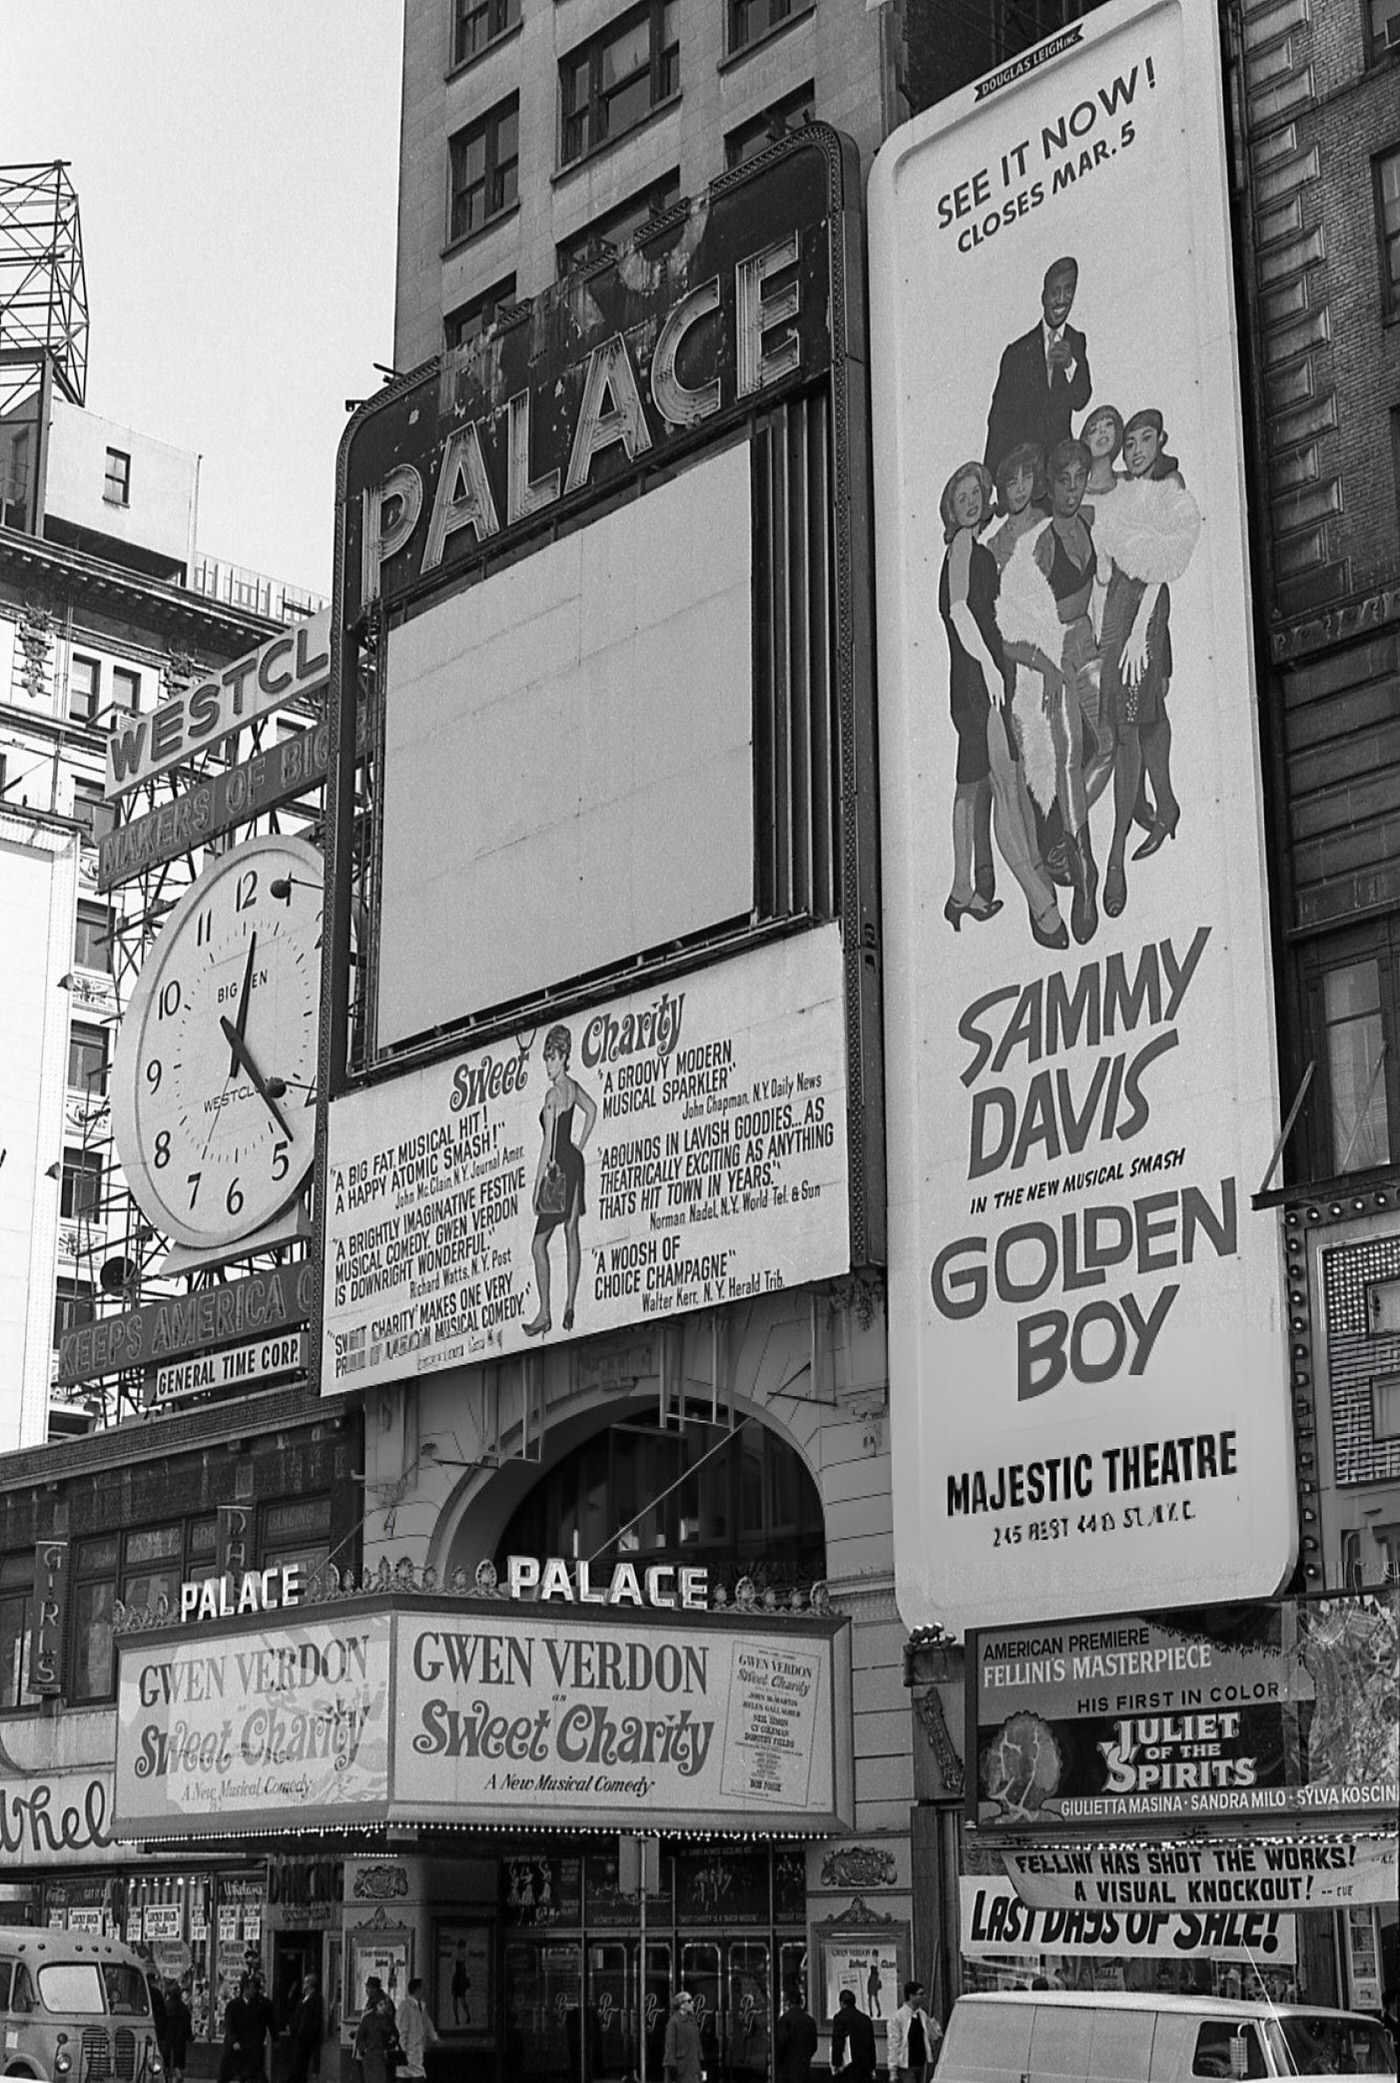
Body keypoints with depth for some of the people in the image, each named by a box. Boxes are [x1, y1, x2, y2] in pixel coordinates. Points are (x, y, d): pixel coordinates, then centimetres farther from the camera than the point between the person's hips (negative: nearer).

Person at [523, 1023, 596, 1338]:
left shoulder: (552, 1095, -16)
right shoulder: (573, 1087, 7)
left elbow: (547, 1144, -18)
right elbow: (591, 1111, 26)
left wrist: (538, 1185, -15)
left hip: (558, 1167, -9)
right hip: (575, 1164, 9)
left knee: (539, 1244, -5)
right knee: (571, 1236, 9)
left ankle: (544, 1313, -6)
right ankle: (569, 1306, 10)